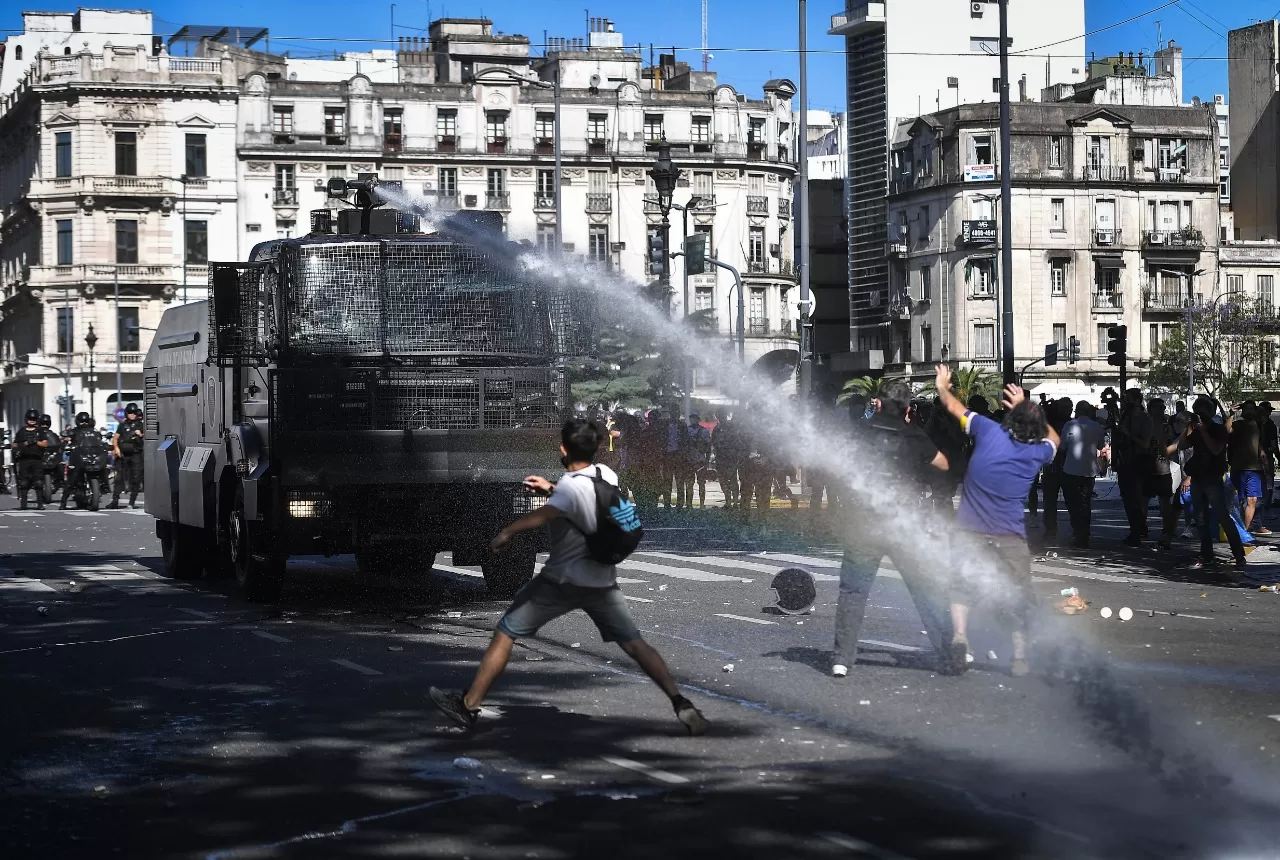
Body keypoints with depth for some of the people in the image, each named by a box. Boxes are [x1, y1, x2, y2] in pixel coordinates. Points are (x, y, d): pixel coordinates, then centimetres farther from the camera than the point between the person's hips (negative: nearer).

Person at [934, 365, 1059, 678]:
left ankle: (959, 637, -14)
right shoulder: (1038, 452, -2)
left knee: (961, 586, 9)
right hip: (1012, 536, 1)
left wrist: (943, 387, 27)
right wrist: (1026, 407, 18)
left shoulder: (990, 431, -8)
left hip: (971, 531, 0)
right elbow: (1053, 437, 23)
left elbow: (955, 408, 8)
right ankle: (1020, 657, 10)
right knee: (1020, 596, 12)